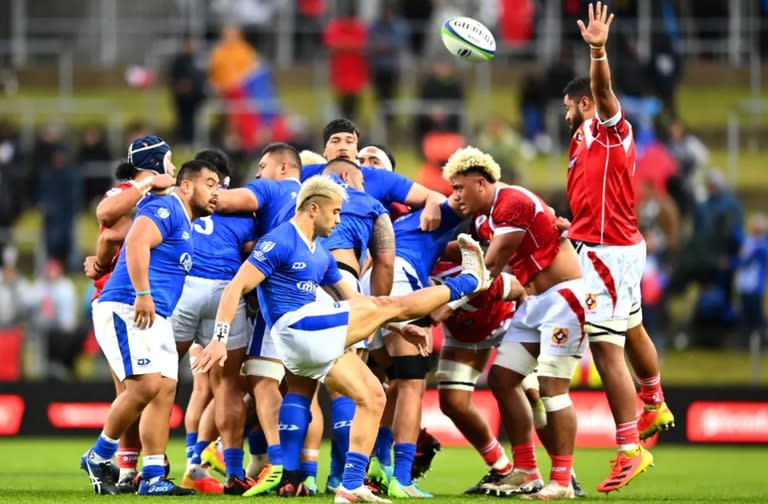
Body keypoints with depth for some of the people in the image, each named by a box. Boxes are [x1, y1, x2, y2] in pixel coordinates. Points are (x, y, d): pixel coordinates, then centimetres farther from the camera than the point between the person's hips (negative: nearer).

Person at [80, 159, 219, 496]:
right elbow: (136, 242, -22)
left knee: (165, 391, 3)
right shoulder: (166, 210, -7)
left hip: (155, 318, 10)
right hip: (125, 309, -10)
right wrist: (143, 294, -27)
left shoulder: (186, 226, 23)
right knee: (146, 386, -19)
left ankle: (152, 477, 4)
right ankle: (99, 457, -3)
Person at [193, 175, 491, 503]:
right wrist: (219, 338, -23)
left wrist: (400, 328, 20)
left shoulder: (320, 254, 21)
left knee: (373, 397, 5)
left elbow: (353, 299, 27)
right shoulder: (280, 242, -8)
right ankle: (469, 280, 16)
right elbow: (236, 288, -13)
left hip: (317, 341, 10)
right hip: (296, 328, -10)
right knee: (388, 305, -1)